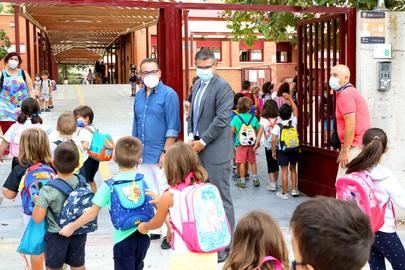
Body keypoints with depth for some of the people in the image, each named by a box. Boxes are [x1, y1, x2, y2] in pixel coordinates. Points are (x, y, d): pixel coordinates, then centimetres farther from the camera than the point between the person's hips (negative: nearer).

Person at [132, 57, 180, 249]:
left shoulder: (169, 94, -8)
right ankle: (153, 229, 24)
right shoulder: (139, 95, 11)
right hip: (142, 155, 6)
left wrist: (165, 152, -16)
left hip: (160, 155, -6)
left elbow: (173, 127, -11)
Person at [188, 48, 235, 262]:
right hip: (198, 148, 8)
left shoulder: (222, 87, -10)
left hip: (215, 151, -8)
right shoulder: (197, 85, 14)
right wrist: (191, 136, 5)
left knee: (221, 199, -1)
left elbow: (222, 119, -16)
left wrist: (203, 141, -14)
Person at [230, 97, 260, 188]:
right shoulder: (253, 118, -3)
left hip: (241, 144, -2)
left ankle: (242, 181, 7)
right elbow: (258, 130, 1)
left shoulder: (236, 118, -9)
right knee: (253, 162, 14)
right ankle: (255, 179, 19)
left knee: (242, 163, 3)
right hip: (251, 143, 3)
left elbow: (232, 130, -13)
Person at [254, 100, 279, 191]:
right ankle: (275, 183, 24)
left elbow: (260, 133, -9)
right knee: (276, 165, 16)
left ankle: (272, 184, 1)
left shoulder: (263, 120, -9)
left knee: (271, 166, 5)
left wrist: (257, 143, -3)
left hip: (268, 146, -2)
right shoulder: (279, 120, -5)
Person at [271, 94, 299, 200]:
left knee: (284, 171, 1)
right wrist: (289, 98, 14)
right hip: (295, 149, 3)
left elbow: (273, 140, -13)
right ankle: (294, 190, 22)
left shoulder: (277, 126, -9)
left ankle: (284, 193, 6)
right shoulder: (293, 122, -3)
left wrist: (273, 151, -2)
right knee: (293, 169, 17)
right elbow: (295, 109, 11)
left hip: (283, 151, -3)